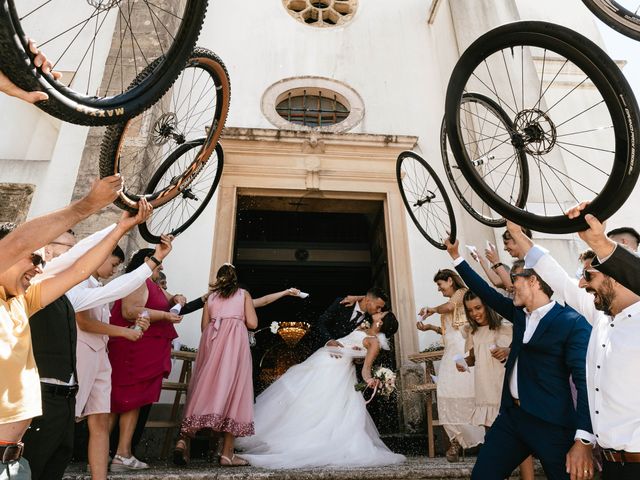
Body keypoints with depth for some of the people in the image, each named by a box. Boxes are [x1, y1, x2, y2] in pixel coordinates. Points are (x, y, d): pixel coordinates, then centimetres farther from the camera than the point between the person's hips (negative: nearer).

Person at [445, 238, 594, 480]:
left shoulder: (573, 323, -11)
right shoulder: (520, 313, 9)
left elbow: (585, 381, -16)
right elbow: (487, 293, 15)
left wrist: (583, 441, -22)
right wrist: (455, 255, 17)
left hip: (551, 425, -6)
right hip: (511, 416, 6)